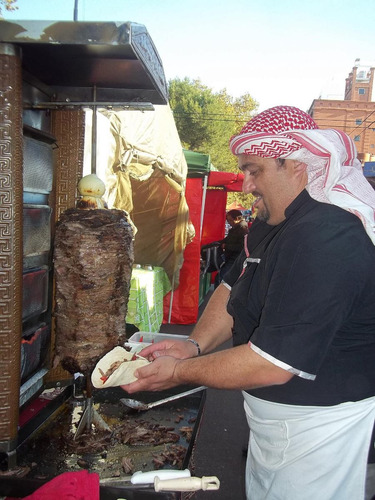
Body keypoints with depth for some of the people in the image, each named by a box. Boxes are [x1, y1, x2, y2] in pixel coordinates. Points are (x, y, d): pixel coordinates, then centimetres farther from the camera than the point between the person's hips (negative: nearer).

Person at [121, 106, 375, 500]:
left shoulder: (325, 240, -30)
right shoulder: (271, 222, 3)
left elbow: (272, 365, -31)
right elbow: (235, 289, 10)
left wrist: (180, 372, -19)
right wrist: (195, 344, -7)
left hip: (316, 427, -8)